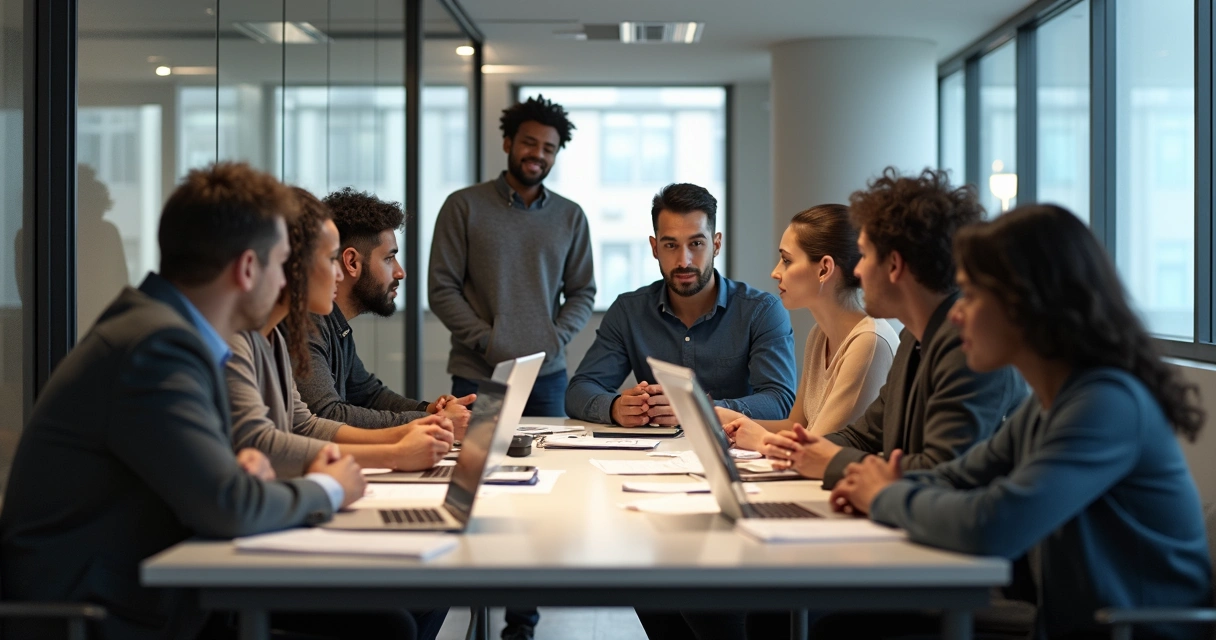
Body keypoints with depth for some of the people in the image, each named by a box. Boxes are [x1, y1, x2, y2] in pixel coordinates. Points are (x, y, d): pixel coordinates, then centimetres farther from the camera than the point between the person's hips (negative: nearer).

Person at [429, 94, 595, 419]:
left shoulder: (571, 216, 10)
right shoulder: (463, 206, 1)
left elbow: (582, 292, 11)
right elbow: (442, 290, -2)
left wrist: (555, 341, -6)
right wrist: (488, 343, -12)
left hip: (548, 376, 3)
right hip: (477, 378, -2)